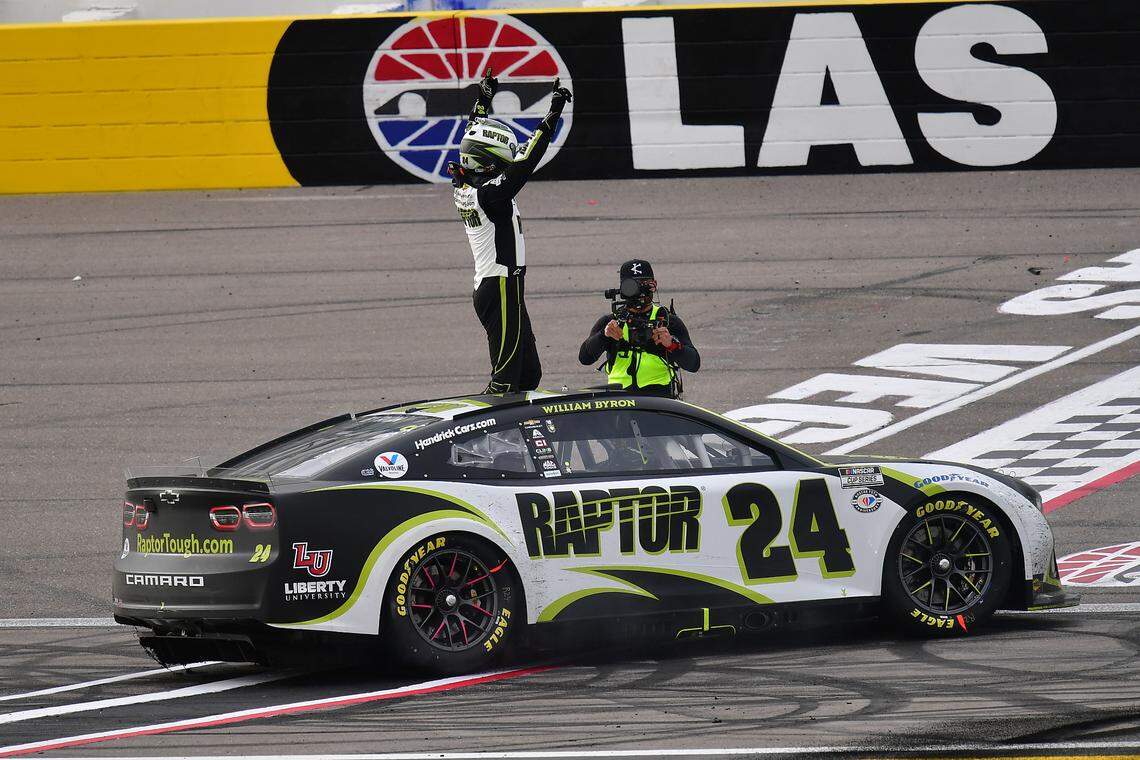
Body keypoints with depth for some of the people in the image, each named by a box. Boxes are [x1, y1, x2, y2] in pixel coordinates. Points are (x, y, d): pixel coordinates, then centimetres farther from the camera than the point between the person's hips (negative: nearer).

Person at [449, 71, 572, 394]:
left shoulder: (464, 188, 7)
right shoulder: (489, 192, -18)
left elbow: (473, 140, 22)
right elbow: (525, 162, -24)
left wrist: (482, 100, 33)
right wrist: (552, 116, -22)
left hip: (486, 290, 10)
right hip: (503, 291, -10)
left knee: (529, 374, 13)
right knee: (506, 379, -11)